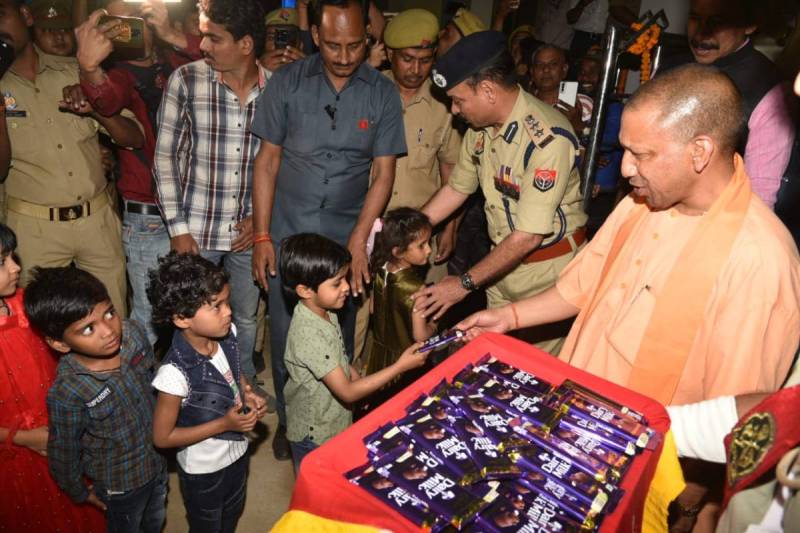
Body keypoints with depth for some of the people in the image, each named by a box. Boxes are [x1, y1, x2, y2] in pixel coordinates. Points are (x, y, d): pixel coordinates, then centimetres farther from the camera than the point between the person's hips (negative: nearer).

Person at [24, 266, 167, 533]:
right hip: (120, 484, -4)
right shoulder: (68, 393, -35)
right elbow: (63, 453, -17)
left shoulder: (133, 333, -23)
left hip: (157, 459, 4)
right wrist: (80, 493, 0)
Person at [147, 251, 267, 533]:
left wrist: (247, 394, -15)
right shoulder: (175, 372, -36)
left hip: (236, 451, 5)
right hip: (202, 469, -5)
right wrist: (224, 424, -27)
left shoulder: (227, 334, -19)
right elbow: (163, 437, -23)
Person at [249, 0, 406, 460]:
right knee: (286, 335, 7)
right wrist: (261, 236, -3)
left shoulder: (383, 93, -2)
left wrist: (359, 239, -12)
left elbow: (383, 173, -3)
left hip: (347, 237, 0)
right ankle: (289, 421, 30)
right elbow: (268, 161, 1)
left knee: (338, 337, 11)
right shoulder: (288, 82, -2)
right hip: (288, 233, 0)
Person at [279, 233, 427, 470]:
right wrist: (400, 367, -30)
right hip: (314, 436, -7)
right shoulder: (309, 336, -35)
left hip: (336, 422, 7)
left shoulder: (325, 312, -8)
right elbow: (347, 392, -30)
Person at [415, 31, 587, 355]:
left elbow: (528, 236, -26)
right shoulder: (479, 125, -3)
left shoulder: (548, 138, -27)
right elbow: (456, 188, 10)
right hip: (503, 259, 7)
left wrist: (465, 284, -20)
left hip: (548, 266, -6)